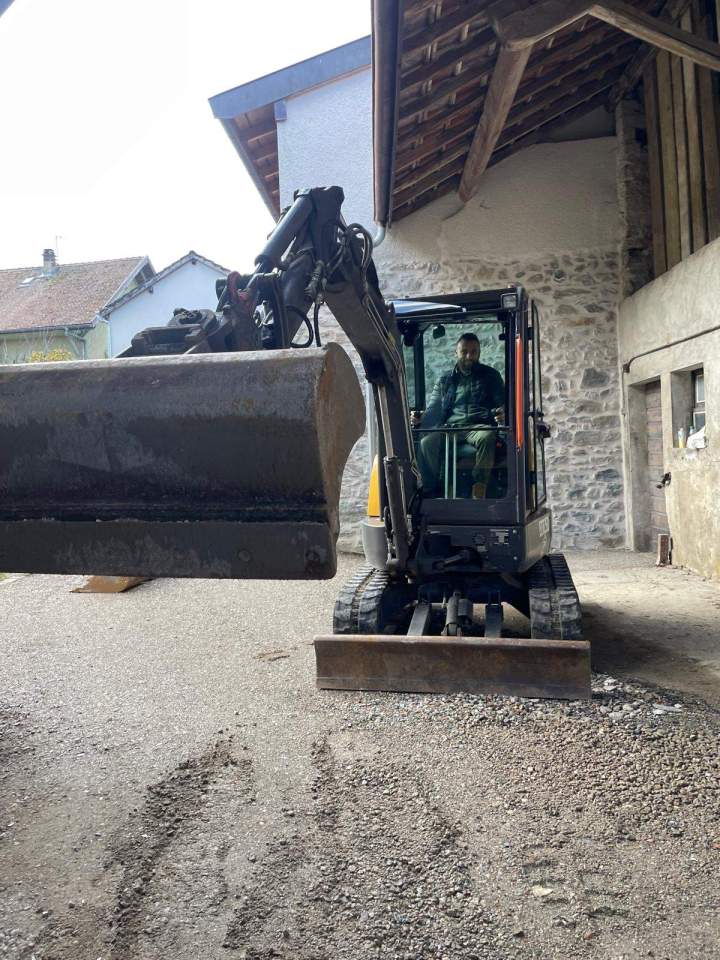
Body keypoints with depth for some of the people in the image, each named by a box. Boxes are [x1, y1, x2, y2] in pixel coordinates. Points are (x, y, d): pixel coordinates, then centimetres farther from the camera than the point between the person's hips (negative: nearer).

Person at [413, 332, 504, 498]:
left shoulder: (490, 375, 19)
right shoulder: (444, 380, 23)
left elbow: (502, 402, 13)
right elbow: (434, 410, 17)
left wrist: (502, 413, -13)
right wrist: (420, 419, -7)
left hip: (480, 426, -2)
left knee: (487, 437, -39)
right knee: (426, 443, -29)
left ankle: (479, 491, -41)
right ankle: (430, 491, -24)